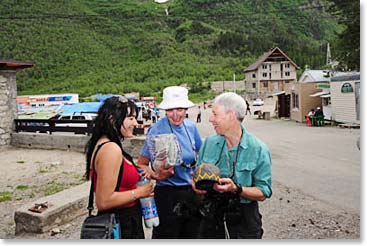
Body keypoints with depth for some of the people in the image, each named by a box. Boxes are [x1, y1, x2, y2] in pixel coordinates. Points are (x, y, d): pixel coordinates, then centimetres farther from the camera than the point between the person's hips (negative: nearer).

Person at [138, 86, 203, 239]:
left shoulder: (190, 127, 1)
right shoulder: (157, 131, -16)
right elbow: (141, 164, -12)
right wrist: (156, 176, -30)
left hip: (192, 192, 6)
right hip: (167, 194, -6)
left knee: (191, 235, 21)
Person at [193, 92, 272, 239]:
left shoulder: (259, 149, -12)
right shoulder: (209, 142, 0)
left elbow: (263, 194, -12)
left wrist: (236, 189, -27)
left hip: (244, 220, -3)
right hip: (211, 215, 3)